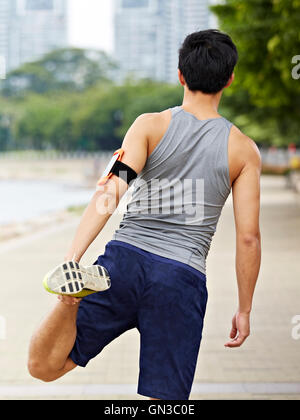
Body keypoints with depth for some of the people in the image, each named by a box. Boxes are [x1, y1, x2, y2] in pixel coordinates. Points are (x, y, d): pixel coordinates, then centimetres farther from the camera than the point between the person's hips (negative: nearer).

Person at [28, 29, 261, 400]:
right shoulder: (243, 150, 6)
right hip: (183, 279, 0)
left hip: (125, 261, 0)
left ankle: (72, 296, -27)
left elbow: (111, 190, -12)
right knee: (164, 402, 9)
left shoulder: (150, 125, 4)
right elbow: (248, 238, 3)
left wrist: (71, 258, -19)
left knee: (43, 367, 4)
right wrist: (244, 309, 13)